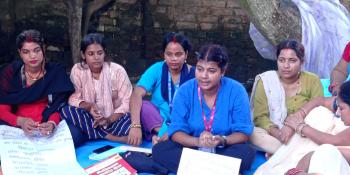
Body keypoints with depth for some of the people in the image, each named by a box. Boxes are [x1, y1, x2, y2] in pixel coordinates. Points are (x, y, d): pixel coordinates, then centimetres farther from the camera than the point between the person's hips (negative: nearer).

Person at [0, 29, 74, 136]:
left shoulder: (56, 72, 1)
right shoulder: (9, 73, 1)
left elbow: (58, 105, -3)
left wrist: (52, 123, -25)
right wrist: (21, 121, -22)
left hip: (46, 127, 1)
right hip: (15, 127, 0)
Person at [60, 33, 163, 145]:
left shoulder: (117, 70, -9)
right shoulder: (77, 70, -3)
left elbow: (127, 102, -12)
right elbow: (73, 98, -6)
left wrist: (109, 120, -26)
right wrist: (89, 106, -27)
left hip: (115, 119, -3)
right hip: (91, 119, 3)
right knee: (66, 111, -29)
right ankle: (115, 138, -29)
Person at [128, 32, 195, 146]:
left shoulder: (194, 74, -8)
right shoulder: (157, 69, -6)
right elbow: (137, 94, -21)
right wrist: (135, 126, -39)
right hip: (156, 122, 2)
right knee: (143, 105, -28)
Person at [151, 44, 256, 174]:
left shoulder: (236, 91, -12)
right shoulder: (185, 91, -9)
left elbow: (243, 132, -11)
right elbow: (176, 131, -11)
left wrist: (222, 141, -31)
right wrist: (197, 141, -32)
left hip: (225, 149, -1)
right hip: (192, 148, 2)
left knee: (247, 152, -32)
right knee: (159, 150, -24)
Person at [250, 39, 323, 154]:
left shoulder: (312, 81, 2)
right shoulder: (265, 80, 1)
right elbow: (260, 117, -5)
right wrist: (277, 133, -26)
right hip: (274, 135, 0)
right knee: (253, 133, -31)